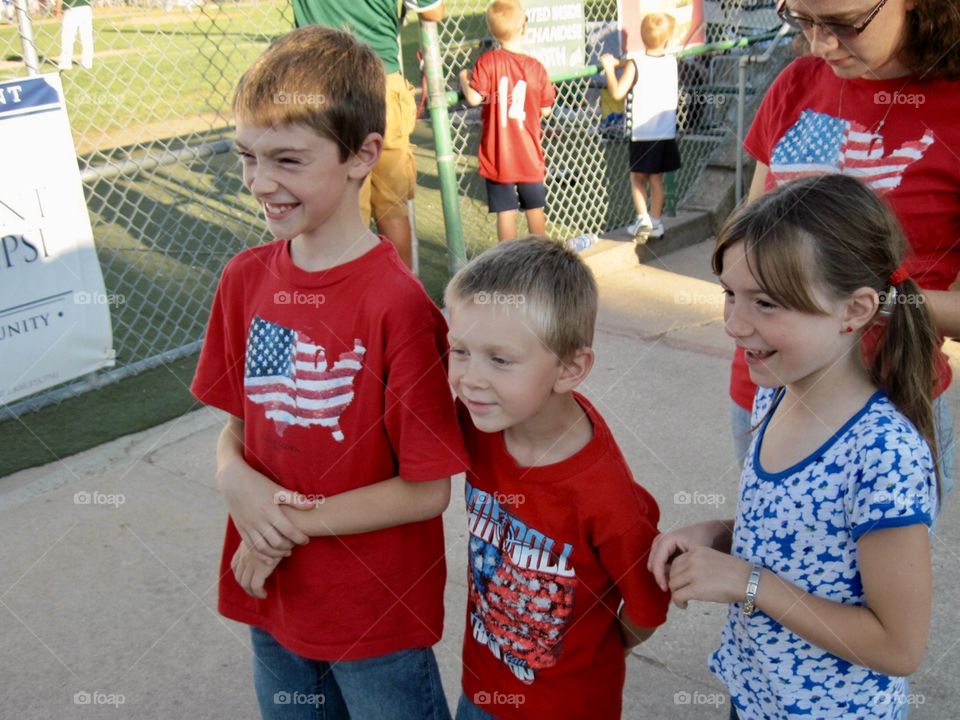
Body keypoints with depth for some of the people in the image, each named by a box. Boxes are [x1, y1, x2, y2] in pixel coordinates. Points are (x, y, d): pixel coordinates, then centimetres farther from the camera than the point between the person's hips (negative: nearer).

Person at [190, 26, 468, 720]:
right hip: (273, 594, 6)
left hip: (378, 611, -5)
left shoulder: (397, 303, -23)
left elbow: (427, 490, -19)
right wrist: (236, 479, -15)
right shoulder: (246, 278, -4)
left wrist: (295, 521, -17)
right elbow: (235, 421, 6)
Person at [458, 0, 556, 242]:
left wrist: (464, 80, 2)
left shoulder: (487, 61, -12)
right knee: (535, 208, 17)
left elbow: (474, 98, -17)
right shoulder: (536, 67, -5)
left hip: (498, 156, -2)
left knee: (506, 211, 4)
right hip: (529, 156, 2)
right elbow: (545, 109, 0)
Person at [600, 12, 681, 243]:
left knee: (637, 178, 8)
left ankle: (643, 218, -6)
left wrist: (609, 68, -6)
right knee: (657, 179, 14)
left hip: (642, 133, -4)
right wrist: (622, 63, 15)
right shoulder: (671, 61, 5)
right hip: (667, 133, 4)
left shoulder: (635, 63, -11)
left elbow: (617, 92, -18)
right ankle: (656, 222, 18)